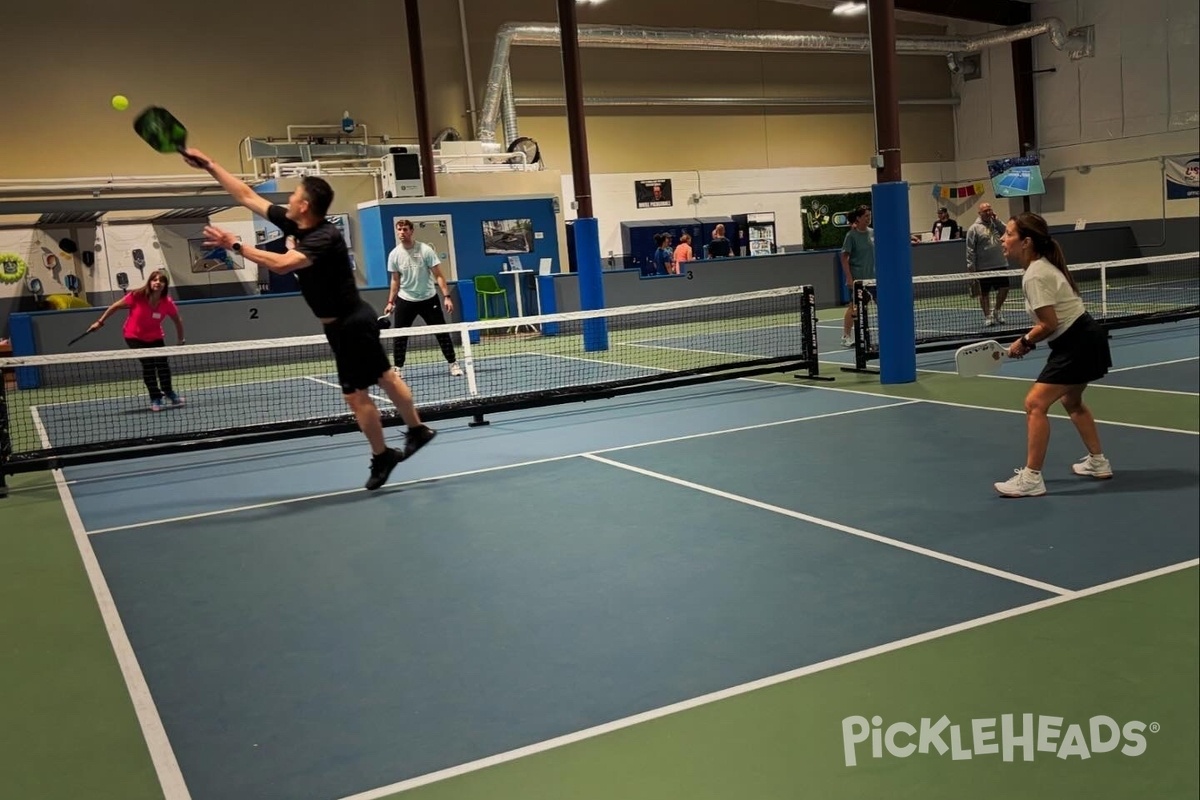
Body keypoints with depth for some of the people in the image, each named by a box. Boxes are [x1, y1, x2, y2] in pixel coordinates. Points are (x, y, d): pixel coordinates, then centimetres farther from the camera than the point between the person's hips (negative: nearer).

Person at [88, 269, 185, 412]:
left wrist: (181, 340, 5)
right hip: (134, 336, -2)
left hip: (155, 337, 2)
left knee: (162, 362, -9)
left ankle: (168, 393, 18)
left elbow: (178, 321, -1)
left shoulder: (167, 303, -19)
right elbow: (116, 306, -9)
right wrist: (100, 322, -5)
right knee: (148, 364, -14)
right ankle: (155, 398, 2)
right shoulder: (137, 296, -24)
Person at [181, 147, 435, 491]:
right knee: (385, 377, 19)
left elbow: (281, 264, -42)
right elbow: (248, 196, 5)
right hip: (346, 322, 9)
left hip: (351, 324, -9)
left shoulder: (326, 238, -27)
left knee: (356, 394, -1)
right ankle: (417, 430, 33)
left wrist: (236, 245, -36)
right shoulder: (292, 224, -1)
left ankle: (382, 457, 14)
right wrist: (210, 165, 6)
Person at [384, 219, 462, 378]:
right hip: (405, 300, 2)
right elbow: (395, 281, 9)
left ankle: (453, 364, 11)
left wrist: (447, 296, -16)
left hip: (428, 298, -2)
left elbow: (438, 276, -9)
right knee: (399, 336, 1)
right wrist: (390, 302, 4)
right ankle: (398, 369, 13)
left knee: (442, 332, 0)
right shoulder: (394, 254, -2)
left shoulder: (425, 250, -10)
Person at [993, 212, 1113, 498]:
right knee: (1071, 401, 27)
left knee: (1035, 404, -13)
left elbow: (1049, 323, -22)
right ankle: (1098, 462, 41)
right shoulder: (1041, 266, 10)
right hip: (1084, 338, 11)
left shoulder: (1034, 275, -20)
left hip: (1078, 344, -11)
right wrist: (1030, 340, 6)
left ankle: (1031, 478, -11)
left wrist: (1024, 342, -7)